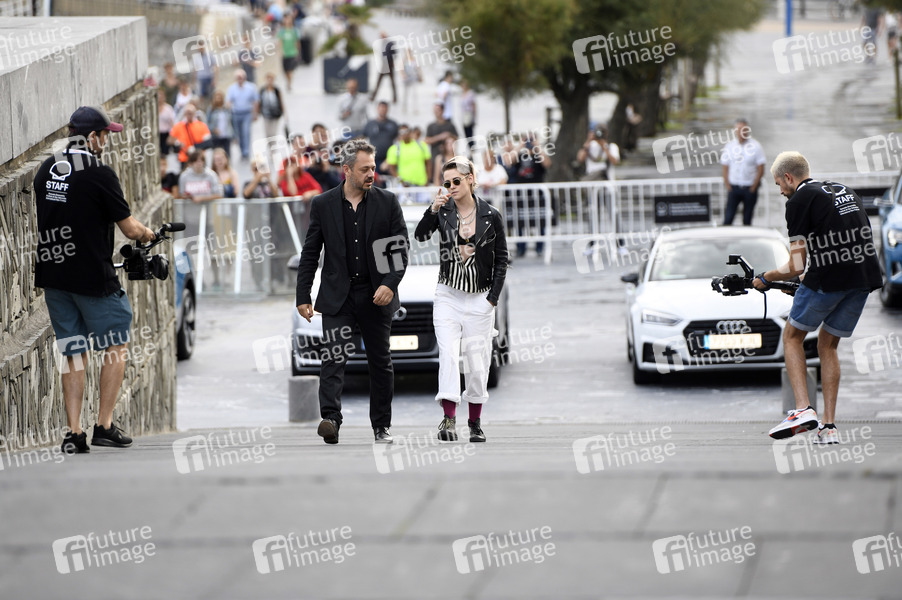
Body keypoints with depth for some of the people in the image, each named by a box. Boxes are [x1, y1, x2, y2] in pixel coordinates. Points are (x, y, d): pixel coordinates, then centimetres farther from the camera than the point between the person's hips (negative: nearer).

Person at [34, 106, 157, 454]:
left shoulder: (45, 171, 7)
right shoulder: (100, 174, -13)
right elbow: (129, 228, -9)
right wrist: (148, 235, 13)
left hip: (52, 276, 6)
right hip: (92, 276, -6)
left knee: (73, 353, 10)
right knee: (116, 346, 8)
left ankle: (73, 433, 4)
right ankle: (104, 426, 4)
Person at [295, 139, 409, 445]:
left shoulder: (387, 202, 2)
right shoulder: (323, 204, 2)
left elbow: (401, 248, 2)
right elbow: (310, 254, 5)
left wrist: (390, 283, -13)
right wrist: (303, 296, 0)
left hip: (376, 295, 1)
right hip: (337, 296, -1)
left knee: (380, 362, 7)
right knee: (334, 356, -15)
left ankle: (382, 425, 17)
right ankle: (330, 419, -24)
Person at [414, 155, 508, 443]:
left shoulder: (491, 216, 0)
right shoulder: (443, 212, 2)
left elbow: (501, 258, 4)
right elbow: (420, 235, -13)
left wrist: (493, 298, -2)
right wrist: (433, 211, -27)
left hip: (480, 298, 0)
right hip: (448, 295, 0)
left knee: (477, 360, 2)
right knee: (448, 354, -14)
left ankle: (475, 423, 14)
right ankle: (449, 419, -20)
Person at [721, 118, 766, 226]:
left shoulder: (755, 146, -2)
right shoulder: (729, 146, 3)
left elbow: (761, 169, -2)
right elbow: (725, 168, 6)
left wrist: (753, 187, -7)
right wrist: (728, 186, -3)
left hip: (750, 188, -1)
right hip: (733, 187, 1)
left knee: (747, 219, 5)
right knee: (728, 218, -8)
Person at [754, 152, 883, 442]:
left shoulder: (798, 201, -1)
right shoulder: (846, 191, 21)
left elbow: (796, 266, -5)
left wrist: (765, 278, 13)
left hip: (828, 278, -6)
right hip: (866, 277, 6)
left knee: (792, 336, 14)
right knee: (828, 345, 19)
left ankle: (803, 409, -3)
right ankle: (829, 426, 11)